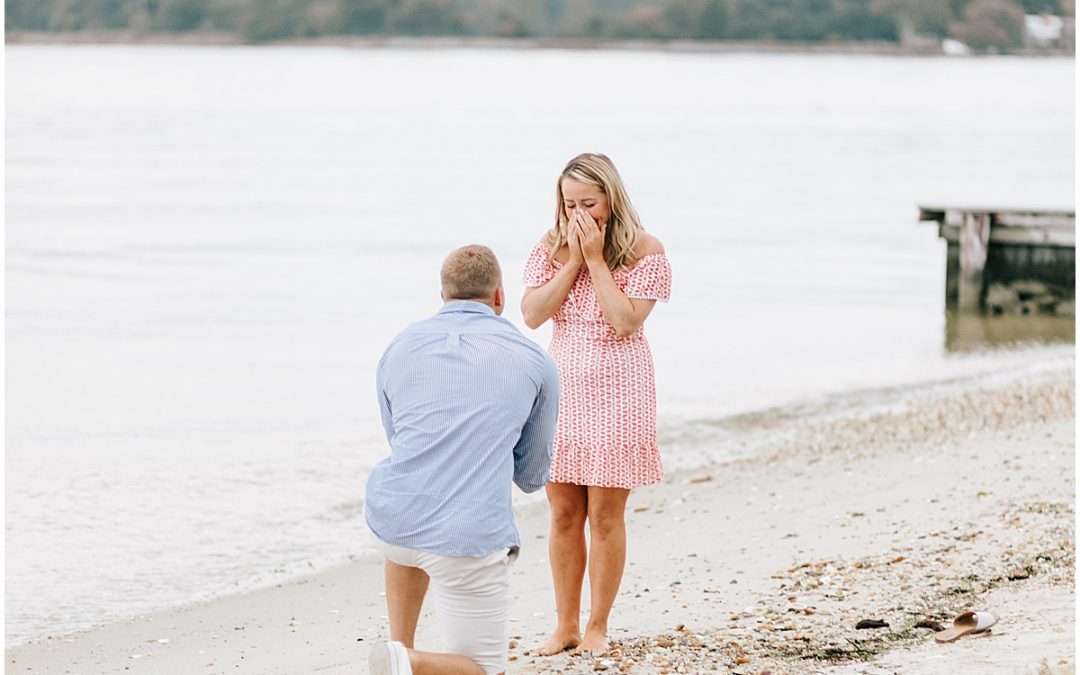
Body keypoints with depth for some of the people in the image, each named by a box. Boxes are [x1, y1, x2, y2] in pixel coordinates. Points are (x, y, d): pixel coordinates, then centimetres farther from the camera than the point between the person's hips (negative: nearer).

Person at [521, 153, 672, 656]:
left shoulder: (644, 251, -8)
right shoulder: (552, 247, 4)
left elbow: (624, 322, -18)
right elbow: (532, 314, -6)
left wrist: (596, 259, -16)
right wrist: (574, 261, -11)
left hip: (617, 392, -3)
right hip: (562, 387, 4)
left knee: (604, 515, 0)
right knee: (563, 513, 6)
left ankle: (597, 626, 11)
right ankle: (565, 624, 14)